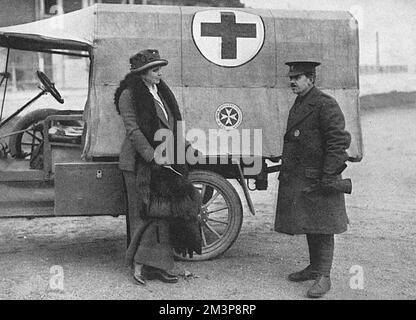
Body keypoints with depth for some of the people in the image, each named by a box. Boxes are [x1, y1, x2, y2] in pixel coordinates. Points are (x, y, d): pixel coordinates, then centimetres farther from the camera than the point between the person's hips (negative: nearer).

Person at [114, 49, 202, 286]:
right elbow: (133, 130, -15)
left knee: (163, 213, 7)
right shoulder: (129, 95, -7)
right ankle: (140, 263, 7)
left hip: (165, 163, 7)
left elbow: (173, 126, 19)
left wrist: (178, 155, 8)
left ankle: (159, 265, 13)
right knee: (144, 213, -2)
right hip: (140, 164, -7)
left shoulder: (162, 93, 15)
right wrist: (152, 155, -22)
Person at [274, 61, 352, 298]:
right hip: (299, 180, 9)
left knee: (322, 227, -3)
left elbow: (340, 140, -18)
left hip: (318, 178, -9)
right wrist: (286, 169, 22)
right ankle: (314, 267, 30)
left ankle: (323, 277, 4)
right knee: (309, 225, 17)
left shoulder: (325, 105, -13)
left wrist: (328, 175, -21)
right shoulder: (298, 105, 16)